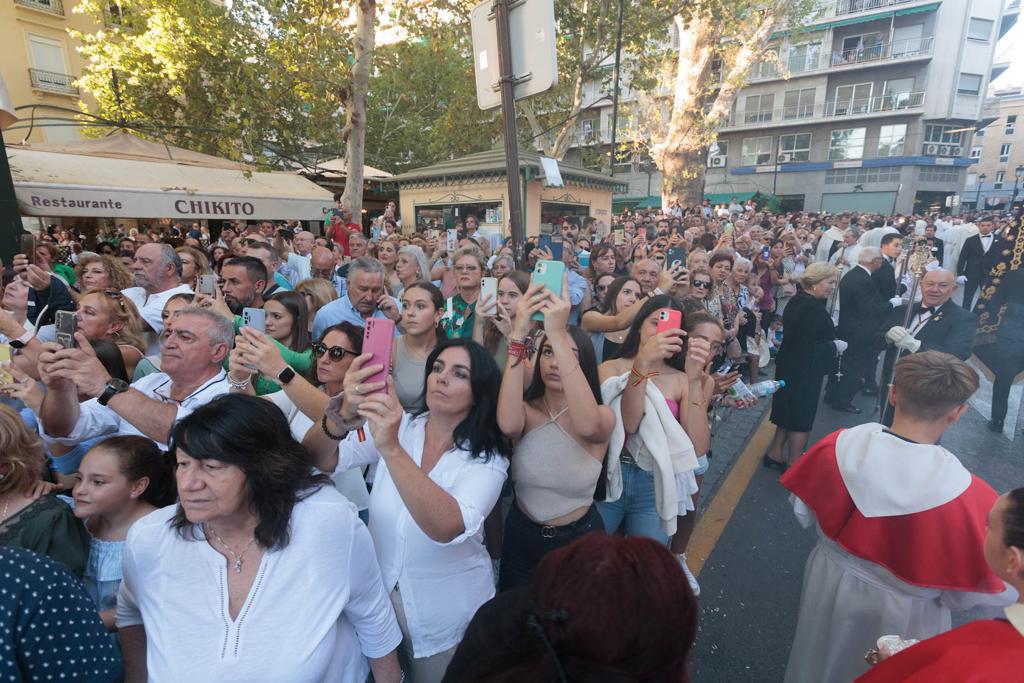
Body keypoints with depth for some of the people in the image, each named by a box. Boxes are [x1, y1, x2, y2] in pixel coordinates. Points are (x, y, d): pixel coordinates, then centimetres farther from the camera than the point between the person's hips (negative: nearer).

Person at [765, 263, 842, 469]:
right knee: (802, 418, 3)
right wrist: (835, 346, -12)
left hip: (791, 367, 10)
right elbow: (809, 347, -26)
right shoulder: (811, 307, -23)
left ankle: (774, 455, 28)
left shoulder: (798, 300, 7)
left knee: (788, 413, 18)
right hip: (804, 371, -10)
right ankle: (793, 465, 16)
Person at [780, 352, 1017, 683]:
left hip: (829, 583, 2)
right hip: (902, 612, -1)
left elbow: (804, 512, -8)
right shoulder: (968, 496, -31)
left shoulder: (838, 447, -25)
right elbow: (982, 591, -15)